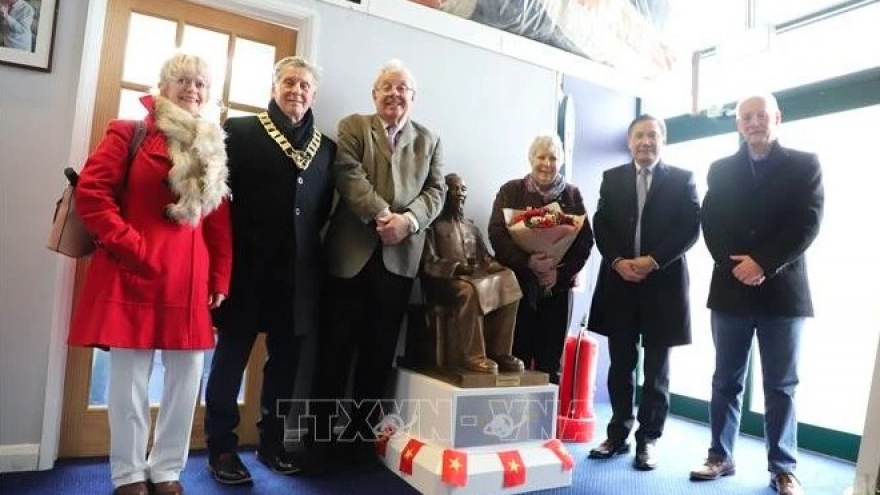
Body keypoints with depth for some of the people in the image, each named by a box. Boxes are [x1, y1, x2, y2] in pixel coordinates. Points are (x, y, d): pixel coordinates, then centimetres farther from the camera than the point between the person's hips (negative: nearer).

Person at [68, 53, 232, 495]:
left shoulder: (213, 147, 13)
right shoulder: (128, 134, 3)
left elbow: (221, 221, 9)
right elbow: (90, 192, -5)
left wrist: (220, 278, 5)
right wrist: (129, 245, -12)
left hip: (191, 277, 4)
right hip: (135, 272, -3)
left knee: (187, 375, 7)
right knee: (129, 377, 4)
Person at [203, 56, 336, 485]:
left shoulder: (326, 146, 11)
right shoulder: (241, 131, 0)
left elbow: (325, 207, 12)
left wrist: (308, 245, 2)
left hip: (299, 272, 4)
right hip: (248, 267, -3)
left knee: (285, 361, 13)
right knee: (231, 357, 8)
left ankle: (272, 442, 29)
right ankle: (221, 447, 23)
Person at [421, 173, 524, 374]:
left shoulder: (472, 228, 26)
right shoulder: (433, 224, 6)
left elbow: (486, 259, 17)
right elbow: (428, 264, -6)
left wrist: (498, 266, -7)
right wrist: (455, 268, -24)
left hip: (477, 278, 6)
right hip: (444, 281, -6)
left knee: (508, 284, -23)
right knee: (468, 290, -39)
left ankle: (499, 352, -23)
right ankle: (472, 356, -32)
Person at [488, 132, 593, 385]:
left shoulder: (572, 195, 11)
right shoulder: (511, 190, 6)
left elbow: (585, 239, 4)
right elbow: (497, 234, -5)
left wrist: (561, 272, -11)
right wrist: (527, 262, -20)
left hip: (558, 286, 2)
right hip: (518, 283, -1)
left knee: (550, 361, 5)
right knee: (517, 357, -3)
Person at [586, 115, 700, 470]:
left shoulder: (682, 179, 5)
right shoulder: (612, 178, 12)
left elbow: (690, 228, -4)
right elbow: (601, 225, 4)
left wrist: (652, 260, -15)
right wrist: (618, 261, -12)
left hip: (663, 283, -2)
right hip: (619, 281, 2)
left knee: (656, 369, 6)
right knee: (621, 365, 9)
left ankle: (648, 439, 18)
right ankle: (618, 434, 20)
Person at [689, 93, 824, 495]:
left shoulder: (804, 165, 5)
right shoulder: (721, 170, 11)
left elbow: (808, 224, -6)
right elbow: (711, 225, 3)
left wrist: (763, 263, -16)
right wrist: (735, 266, -11)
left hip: (782, 290, -1)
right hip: (731, 288, 2)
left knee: (781, 386, 6)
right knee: (726, 381, 9)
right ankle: (721, 457, 20)